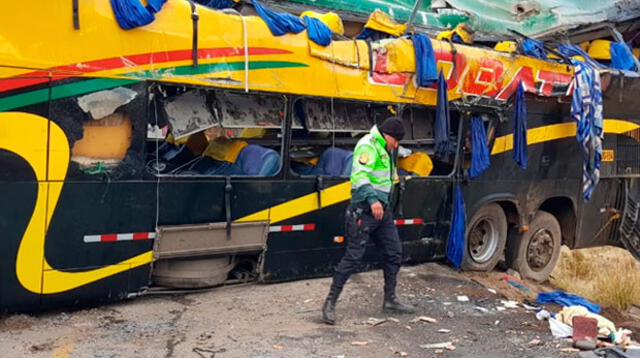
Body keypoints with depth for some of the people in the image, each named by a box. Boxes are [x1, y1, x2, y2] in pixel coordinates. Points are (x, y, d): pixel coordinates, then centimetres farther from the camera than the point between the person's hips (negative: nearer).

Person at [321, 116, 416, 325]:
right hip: (365, 210, -10)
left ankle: (390, 300, 25)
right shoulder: (368, 145, -12)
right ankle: (330, 303, -1)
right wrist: (372, 200, -38)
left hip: (381, 208, 10)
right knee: (354, 256, -9)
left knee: (394, 253, 12)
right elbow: (360, 175, -26)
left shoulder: (383, 149, 20)